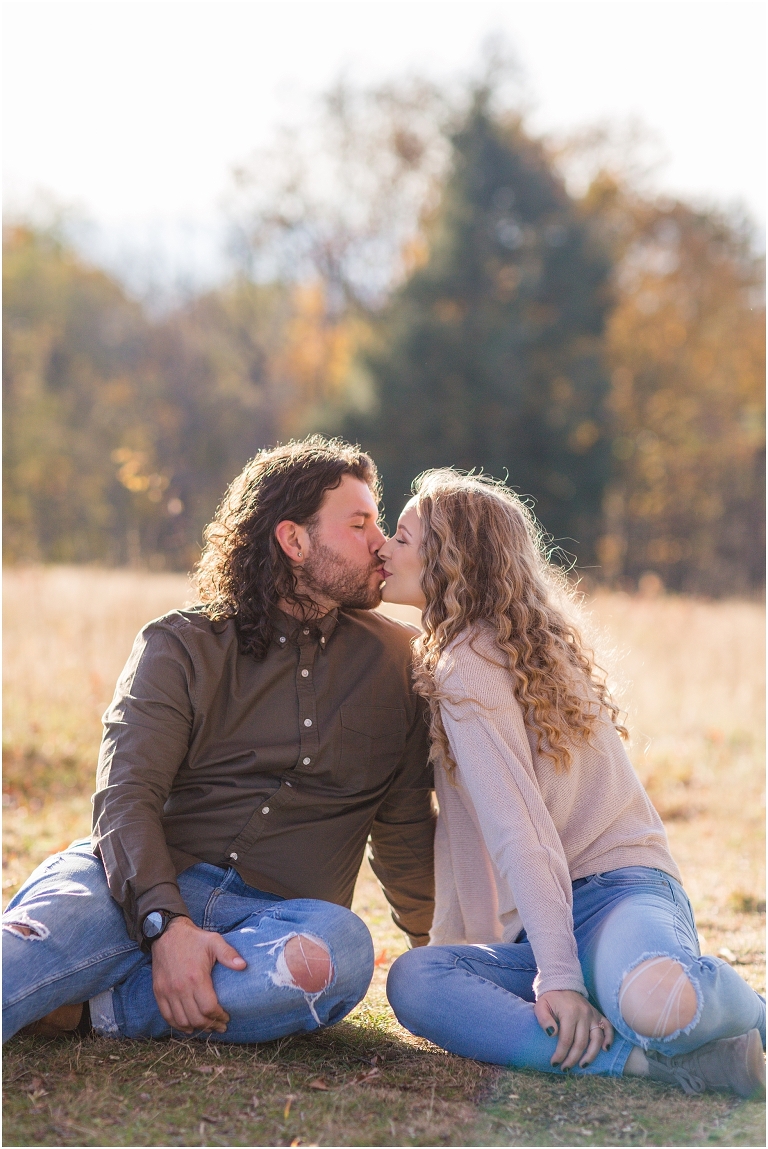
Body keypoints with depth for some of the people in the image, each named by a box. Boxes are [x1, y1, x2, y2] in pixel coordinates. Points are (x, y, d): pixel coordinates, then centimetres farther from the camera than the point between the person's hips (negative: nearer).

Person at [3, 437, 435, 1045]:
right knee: (61, 917, -36)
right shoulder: (179, 646, 7)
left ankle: (82, 1009, -33)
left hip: (277, 919, 1)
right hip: (142, 891, -1)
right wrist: (167, 923, -24)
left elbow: (405, 823, 28)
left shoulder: (395, 659, 16)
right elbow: (125, 796, -7)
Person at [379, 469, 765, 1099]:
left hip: (620, 887, -8)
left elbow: (520, 831, -17)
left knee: (655, 1004, -42)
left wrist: (558, 974, -22)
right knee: (413, 980, -23)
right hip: (543, 924, 8)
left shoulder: (468, 665, -8)